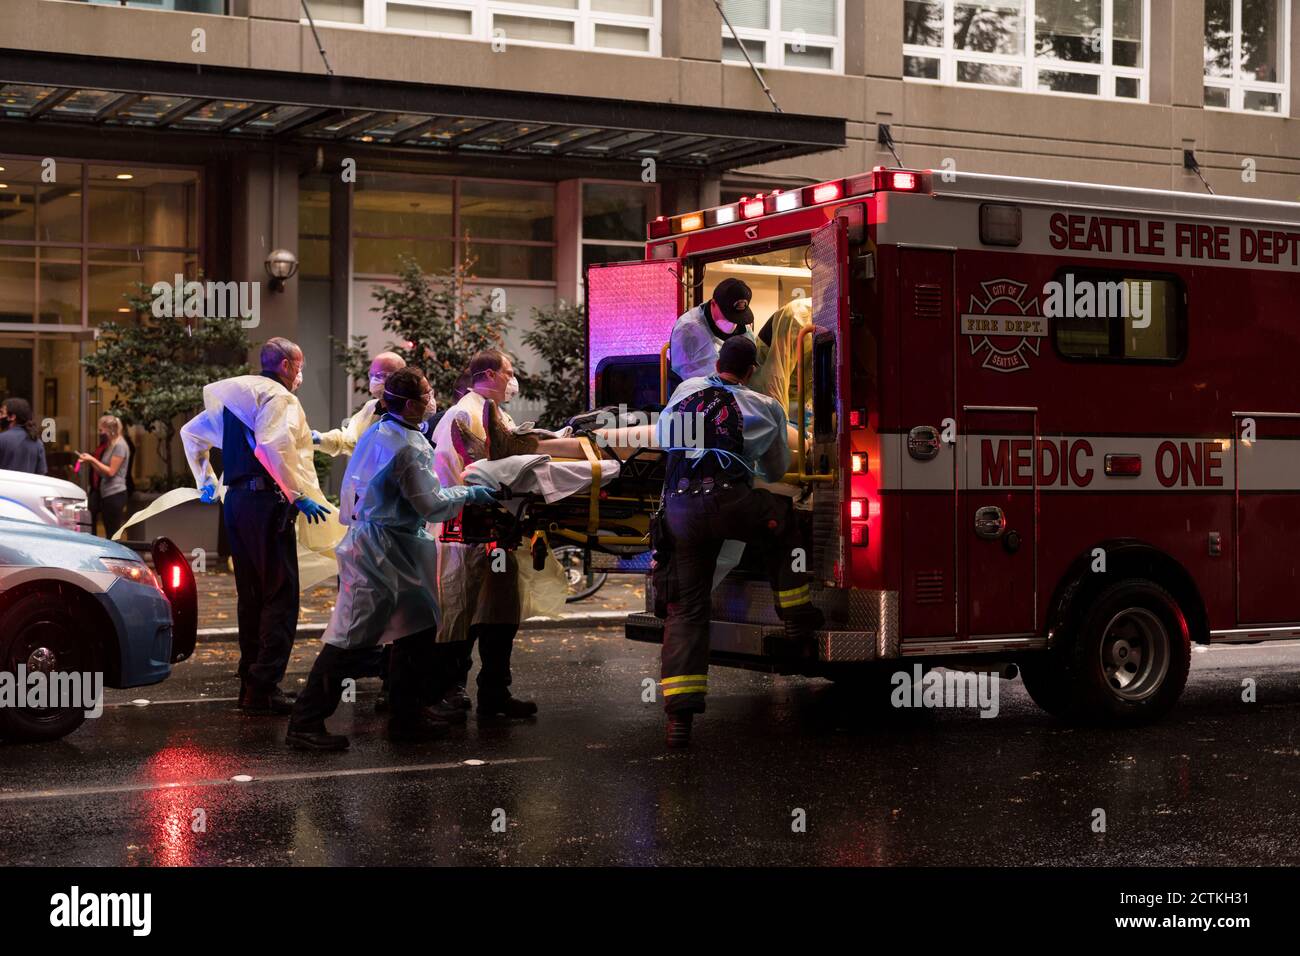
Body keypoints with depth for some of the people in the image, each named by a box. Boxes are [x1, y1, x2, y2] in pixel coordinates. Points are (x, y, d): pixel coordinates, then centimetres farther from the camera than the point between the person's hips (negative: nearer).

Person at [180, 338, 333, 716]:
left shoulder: (234, 398, 19)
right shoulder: (279, 398, -8)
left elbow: (191, 433, 26)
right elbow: (273, 447, -26)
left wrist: (205, 480, 32)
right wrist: (300, 496, -21)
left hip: (235, 501, 9)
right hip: (266, 501, -9)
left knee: (252, 595, 15)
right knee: (281, 597, -7)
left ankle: (251, 683, 19)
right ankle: (264, 689, -11)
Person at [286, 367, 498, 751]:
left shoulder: (379, 432, 9)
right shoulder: (409, 447, -20)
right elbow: (431, 504, -17)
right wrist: (468, 493, -5)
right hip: (383, 551, -11)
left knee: (418, 629, 17)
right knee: (352, 639, -8)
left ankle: (408, 714, 25)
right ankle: (306, 724, -5)